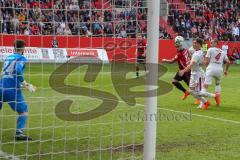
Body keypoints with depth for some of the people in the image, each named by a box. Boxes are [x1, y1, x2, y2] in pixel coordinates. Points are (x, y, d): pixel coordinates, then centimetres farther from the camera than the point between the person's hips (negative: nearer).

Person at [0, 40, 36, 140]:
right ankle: (19, 133, -12)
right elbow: (17, 71, -20)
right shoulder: (21, 58, -1)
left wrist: (22, 84, 24)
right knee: (24, 111, 2)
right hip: (12, 90, -6)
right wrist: (26, 85, -17)